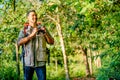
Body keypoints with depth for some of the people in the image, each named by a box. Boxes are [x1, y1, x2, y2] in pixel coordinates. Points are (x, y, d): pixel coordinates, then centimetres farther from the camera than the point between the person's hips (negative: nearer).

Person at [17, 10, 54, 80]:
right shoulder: (24, 30, 4)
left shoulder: (42, 29, 7)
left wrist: (46, 33, -13)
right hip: (29, 61, 0)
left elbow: (51, 42, 5)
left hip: (40, 61, 1)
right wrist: (32, 35, -19)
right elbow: (19, 43, -11)